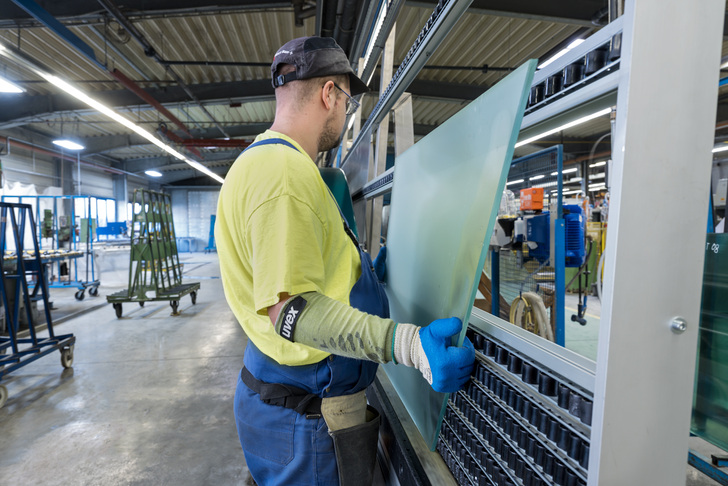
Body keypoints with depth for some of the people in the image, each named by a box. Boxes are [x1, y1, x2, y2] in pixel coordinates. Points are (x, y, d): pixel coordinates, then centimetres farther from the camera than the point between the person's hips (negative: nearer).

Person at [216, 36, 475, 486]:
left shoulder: (264, 161, 12)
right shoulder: (286, 170, -23)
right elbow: (290, 310, -29)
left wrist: (363, 271, 26)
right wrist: (404, 342, -37)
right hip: (309, 412, -10)